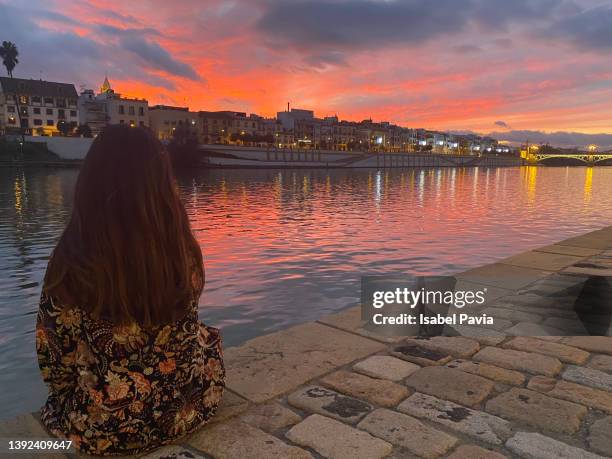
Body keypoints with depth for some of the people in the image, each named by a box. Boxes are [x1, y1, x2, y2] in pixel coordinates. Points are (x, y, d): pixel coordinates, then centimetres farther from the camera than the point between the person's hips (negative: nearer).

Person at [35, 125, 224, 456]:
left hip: (102, 428, 0)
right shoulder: (186, 252, -13)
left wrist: (74, 403, 14)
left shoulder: (71, 262, -22)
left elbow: (55, 362, -9)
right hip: (186, 411, 1)